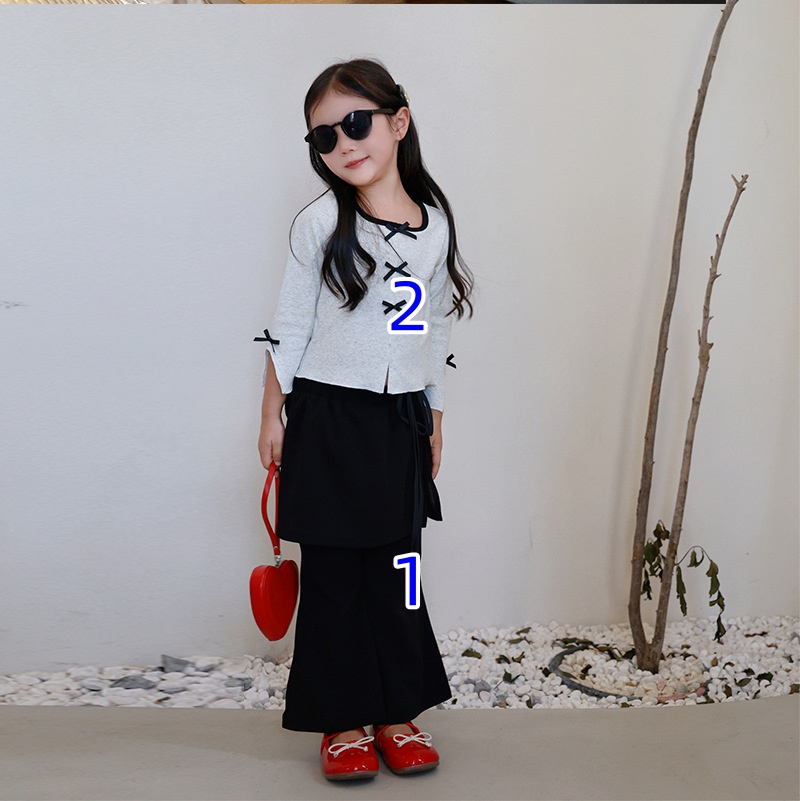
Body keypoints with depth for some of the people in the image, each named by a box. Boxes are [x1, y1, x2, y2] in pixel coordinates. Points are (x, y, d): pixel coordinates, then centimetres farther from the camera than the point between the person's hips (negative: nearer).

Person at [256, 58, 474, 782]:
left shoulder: (436, 224, 4)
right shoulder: (322, 224, -5)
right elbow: (289, 326, 0)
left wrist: (435, 419, 15)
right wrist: (273, 416, 0)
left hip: (400, 423, 3)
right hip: (327, 419, -3)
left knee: (397, 574, 9)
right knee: (333, 577, 5)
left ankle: (398, 713, 24)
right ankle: (343, 722, 18)